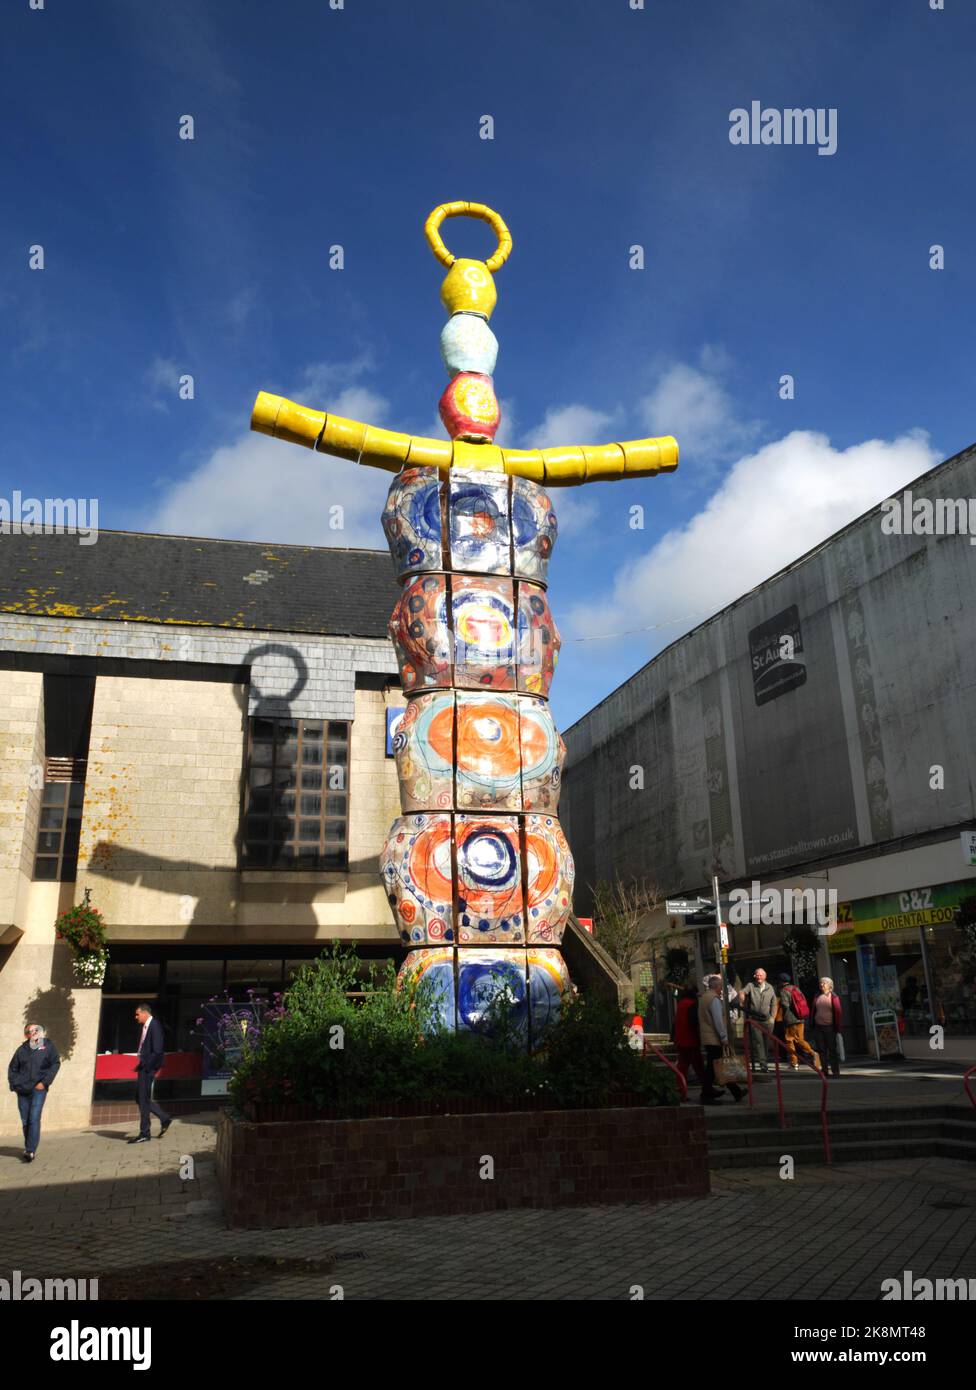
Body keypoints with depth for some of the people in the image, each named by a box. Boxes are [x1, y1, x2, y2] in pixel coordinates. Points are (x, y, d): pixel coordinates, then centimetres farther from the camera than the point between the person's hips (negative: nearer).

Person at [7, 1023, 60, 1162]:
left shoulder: (48, 1045, 4)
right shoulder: (22, 1049, 10)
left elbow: (55, 1064, 0)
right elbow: (12, 1069, 16)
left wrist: (44, 1082, -7)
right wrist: (15, 1084, 3)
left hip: (38, 1089, -3)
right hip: (23, 1091, 3)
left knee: (34, 1119, -12)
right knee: (25, 1121, 9)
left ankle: (31, 1151, -13)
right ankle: (28, 1147, 24)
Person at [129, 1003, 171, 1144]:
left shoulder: (154, 1025, -15)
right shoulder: (146, 1027, 14)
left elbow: (157, 1050, -20)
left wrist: (147, 1066, -17)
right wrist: (140, 1064, 9)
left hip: (149, 1069, -9)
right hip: (144, 1068, 9)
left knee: (144, 1100, -3)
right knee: (143, 1099, 13)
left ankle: (144, 1134, 5)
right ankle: (164, 1119, 25)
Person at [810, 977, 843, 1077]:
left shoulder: (834, 997, -2)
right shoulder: (817, 997, 11)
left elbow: (837, 1012, -5)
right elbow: (814, 1011, 13)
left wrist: (838, 1027, -10)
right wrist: (812, 1026, 8)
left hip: (830, 1027, -4)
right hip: (818, 1027, 4)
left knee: (833, 1049, 1)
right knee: (821, 1049, 6)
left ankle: (836, 1071, 10)